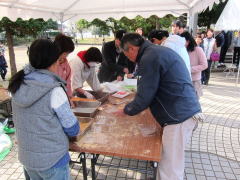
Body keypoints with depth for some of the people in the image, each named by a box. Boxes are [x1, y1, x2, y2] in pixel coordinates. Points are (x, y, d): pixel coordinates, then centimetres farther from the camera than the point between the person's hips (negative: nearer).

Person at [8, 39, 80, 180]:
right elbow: (73, 129, -17)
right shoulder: (54, 90, -25)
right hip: (52, 159, -6)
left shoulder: (19, 85, -6)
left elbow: (28, 120, 7)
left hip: (26, 157, 6)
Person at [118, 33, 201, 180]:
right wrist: (134, 106, 23)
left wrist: (126, 111, 3)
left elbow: (145, 96, -13)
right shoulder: (157, 51, 17)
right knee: (170, 164, 20)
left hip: (179, 115, -10)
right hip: (184, 111, 10)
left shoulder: (149, 57, -14)